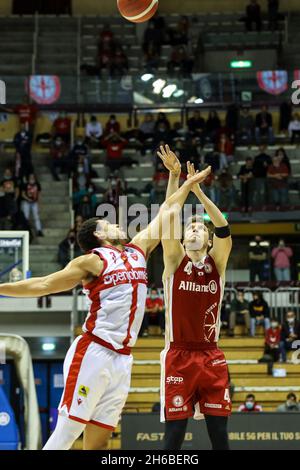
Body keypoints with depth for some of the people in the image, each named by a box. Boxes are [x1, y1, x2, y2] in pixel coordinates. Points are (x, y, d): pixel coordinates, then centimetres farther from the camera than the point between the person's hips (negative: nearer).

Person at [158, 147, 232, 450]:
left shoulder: (216, 263, 8)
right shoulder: (175, 261, 3)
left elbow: (224, 229, -8)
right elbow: (169, 217, -8)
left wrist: (198, 190, -12)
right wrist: (184, 182, -4)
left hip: (211, 357, 2)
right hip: (179, 356, -2)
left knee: (219, 431, 3)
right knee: (174, 431, -4)